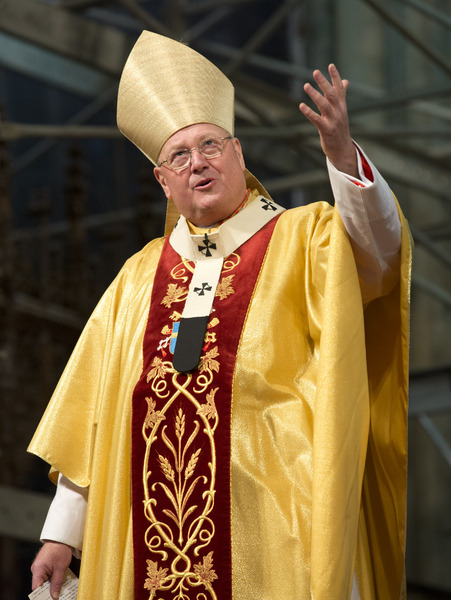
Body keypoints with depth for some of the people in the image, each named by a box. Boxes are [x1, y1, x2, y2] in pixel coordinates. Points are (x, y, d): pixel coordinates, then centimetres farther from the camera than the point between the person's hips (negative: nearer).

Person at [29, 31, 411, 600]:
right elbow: (93, 416, 16)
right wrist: (62, 532, 11)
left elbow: (376, 248, -18)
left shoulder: (305, 242, 5)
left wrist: (341, 153, -36)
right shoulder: (139, 277, 15)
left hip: (275, 529, -3)